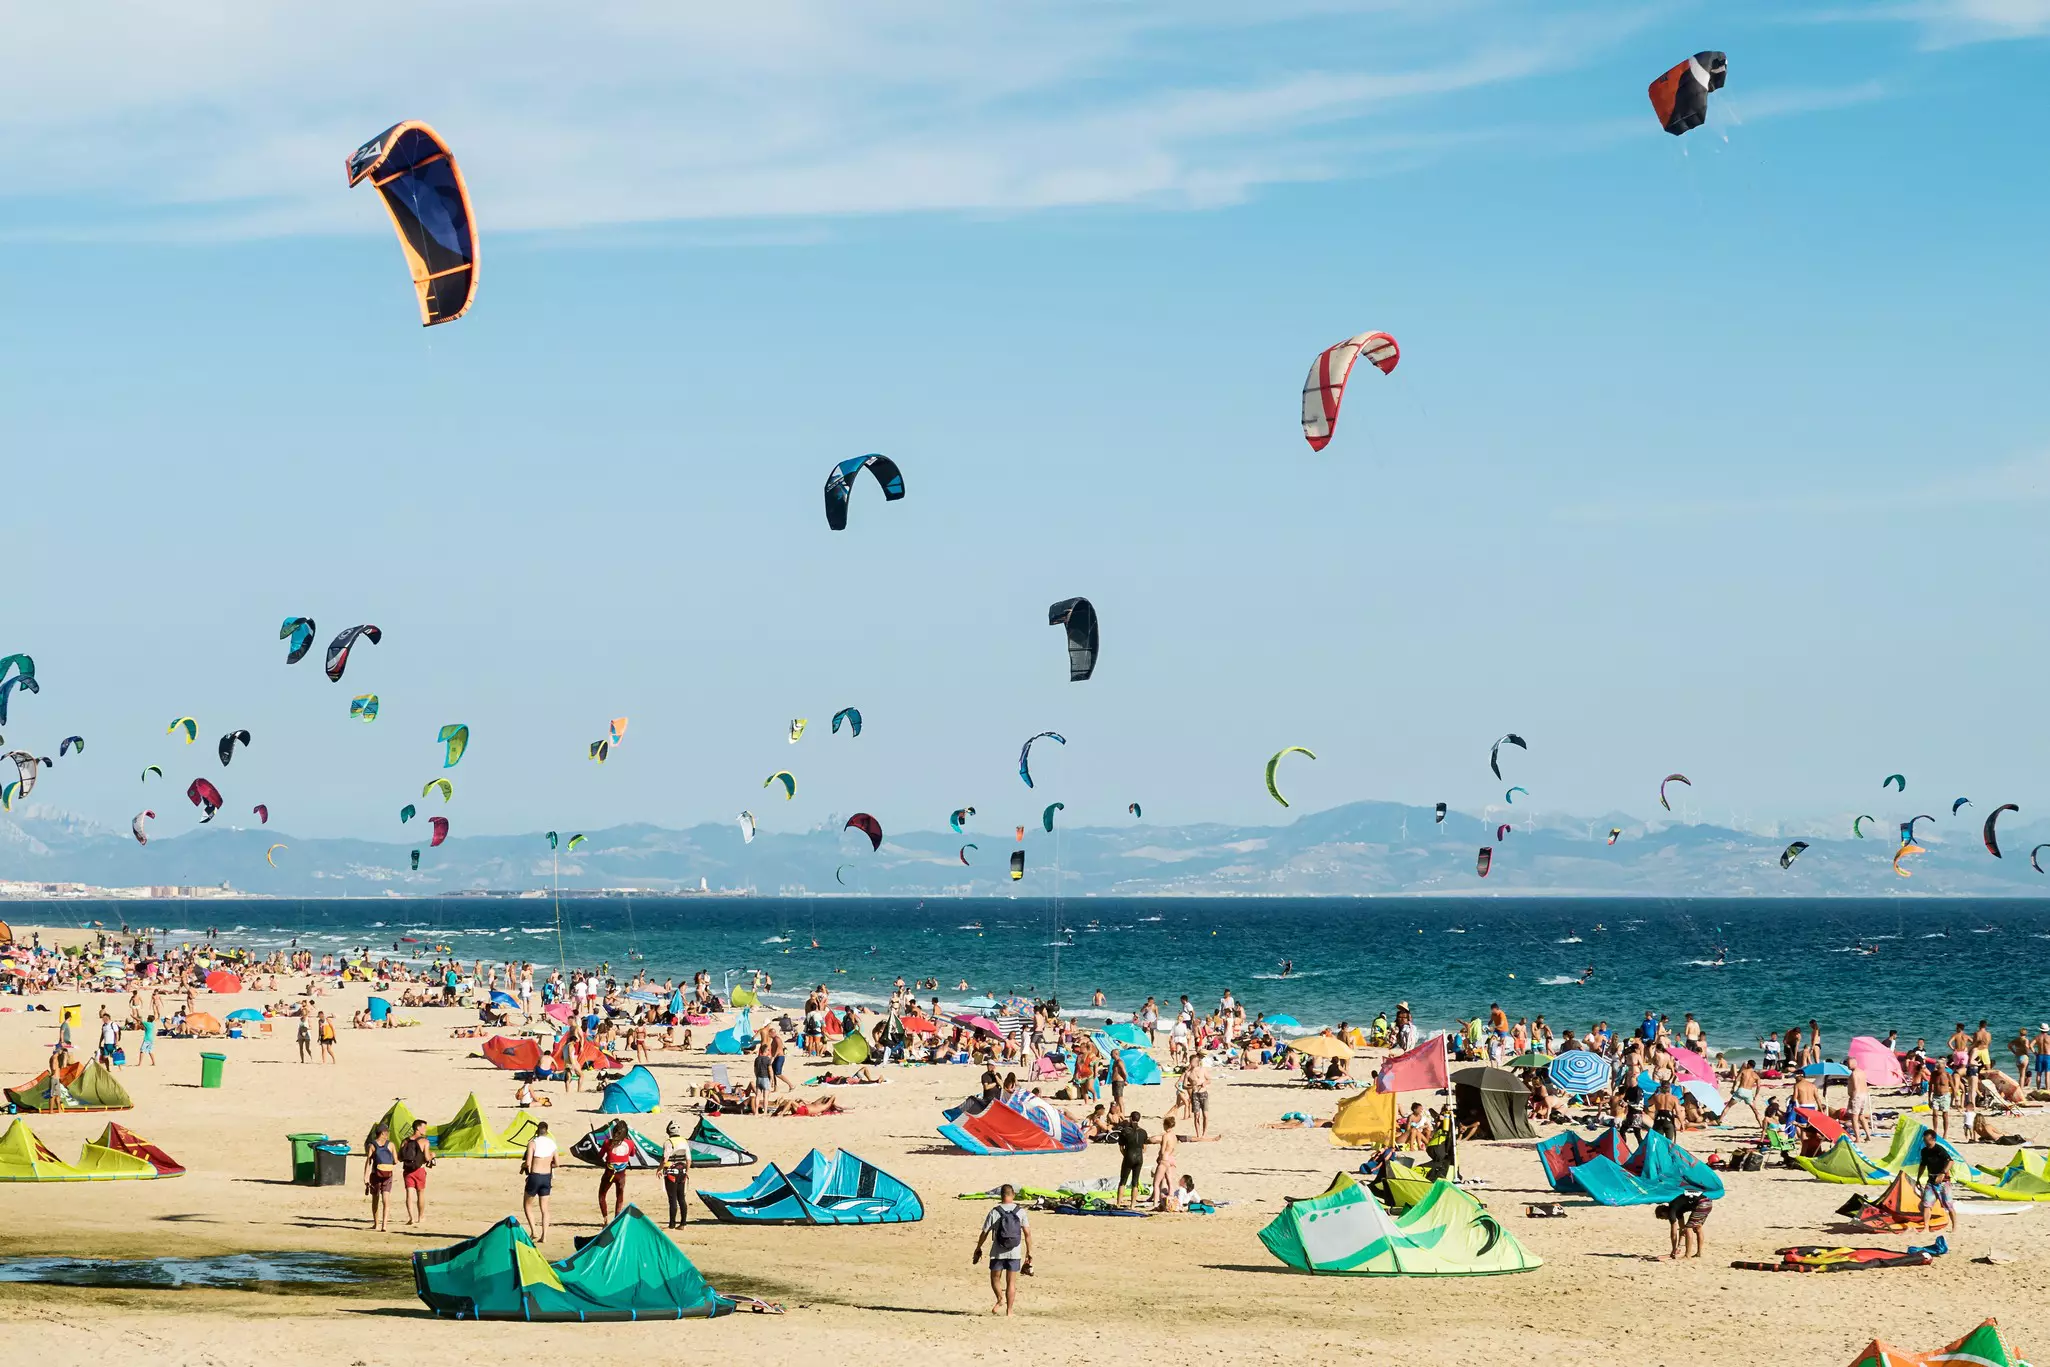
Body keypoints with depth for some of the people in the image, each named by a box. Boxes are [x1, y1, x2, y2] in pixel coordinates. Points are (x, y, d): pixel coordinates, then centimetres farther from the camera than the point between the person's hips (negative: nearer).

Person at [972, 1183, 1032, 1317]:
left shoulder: (994, 1212, -7)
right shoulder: (1020, 1211, -2)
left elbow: (984, 1233, -3)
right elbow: (1027, 1233, -1)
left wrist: (978, 1249, 11)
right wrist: (1029, 1252, 7)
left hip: (997, 1252, -2)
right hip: (1015, 1253, 2)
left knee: (995, 1278, 15)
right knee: (1011, 1282, 7)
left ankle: (1000, 1300, -7)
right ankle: (1009, 1310, 6)